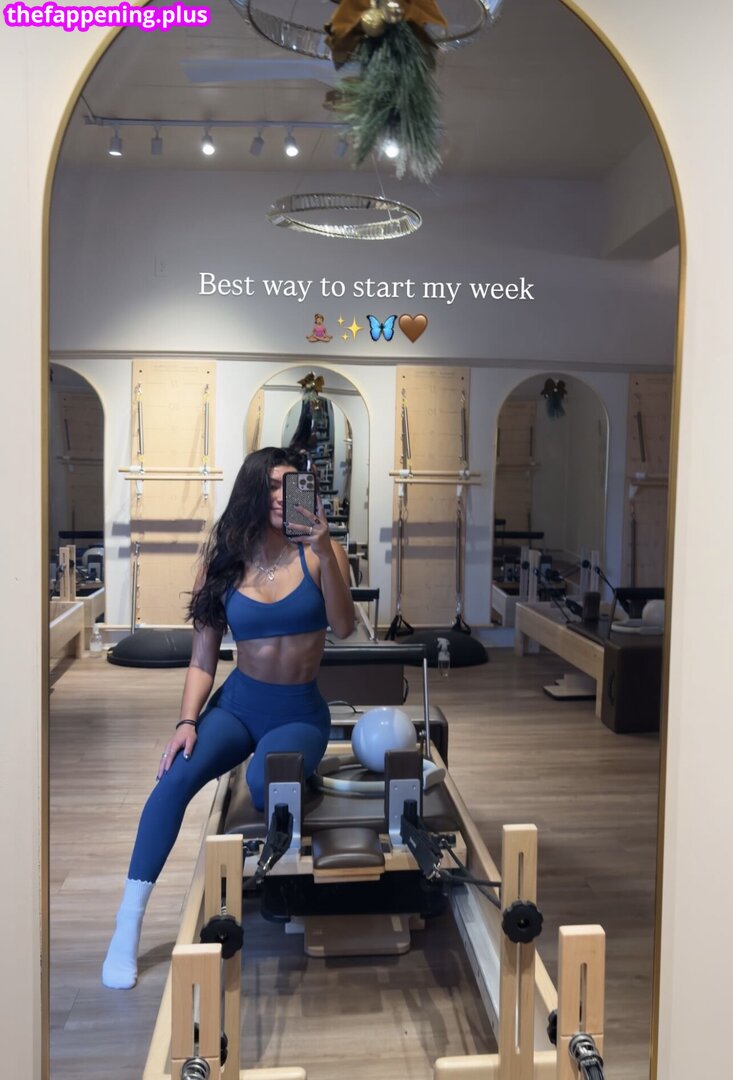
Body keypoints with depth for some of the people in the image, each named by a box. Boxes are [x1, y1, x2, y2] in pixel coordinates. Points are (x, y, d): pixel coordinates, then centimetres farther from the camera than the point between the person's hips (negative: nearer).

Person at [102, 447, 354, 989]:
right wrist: (187, 721, -14)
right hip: (237, 703, 2)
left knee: (263, 783, -33)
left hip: (301, 711, -2)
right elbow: (203, 658, 1)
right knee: (176, 776, -24)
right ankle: (128, 926, -12)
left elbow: (343, 627, -20)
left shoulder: (317, 554, -5)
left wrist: (326, 553, -31)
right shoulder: (225, 563, 0)